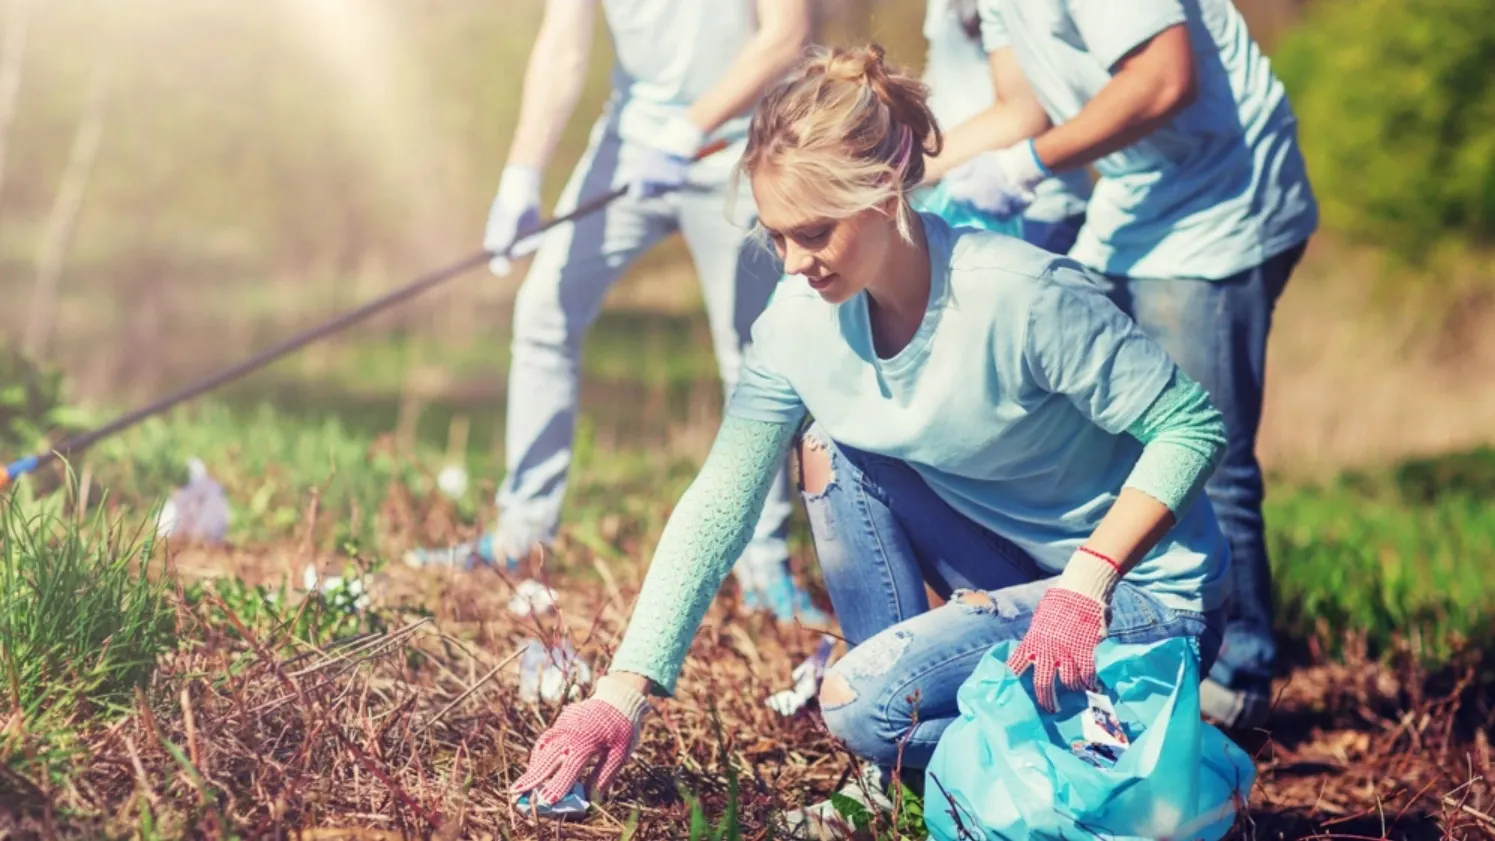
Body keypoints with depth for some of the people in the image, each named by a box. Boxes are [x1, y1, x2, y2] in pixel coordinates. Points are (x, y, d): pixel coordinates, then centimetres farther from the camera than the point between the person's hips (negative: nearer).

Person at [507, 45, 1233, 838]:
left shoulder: (1022, 297, -29)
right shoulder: (802, 319, -10)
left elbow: (1193, 427, -22)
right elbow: (717, 502, -8)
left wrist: (1086, 583, -32)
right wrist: (623, 692, -15)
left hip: (1143, 593, -7)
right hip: (1008, 565, 7)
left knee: (860, 705, -21)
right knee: (830, 443, -7)